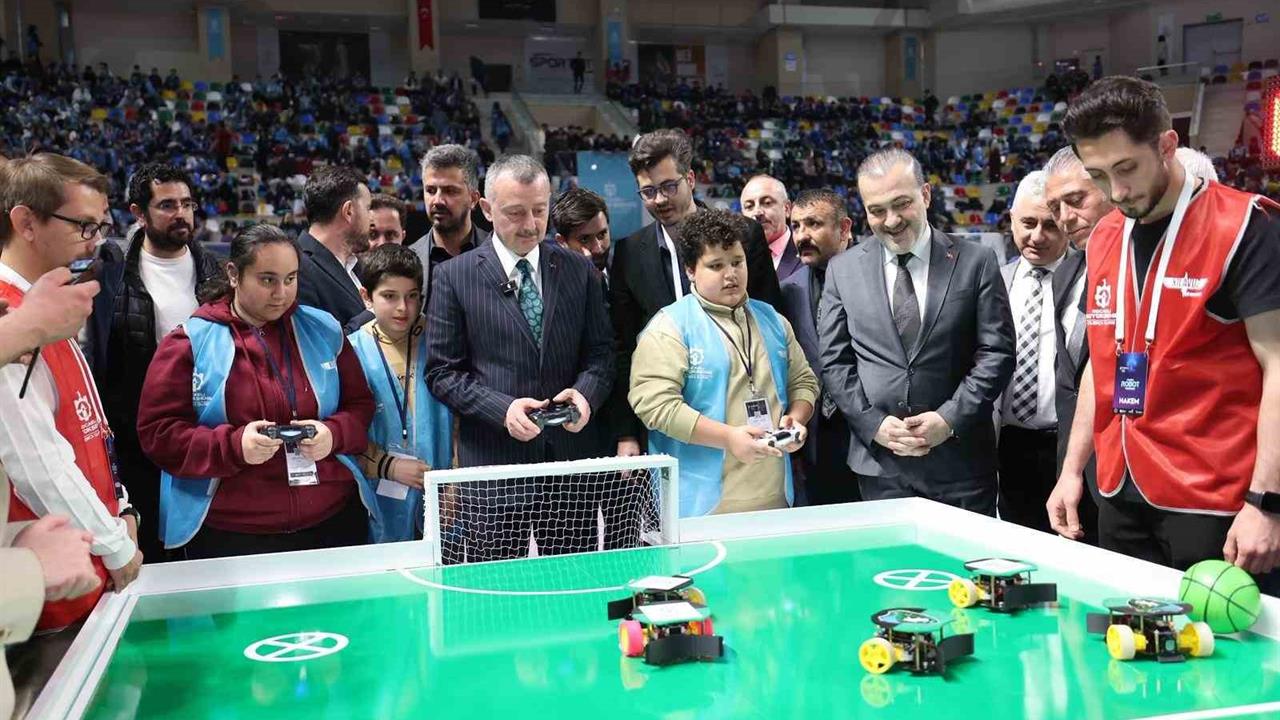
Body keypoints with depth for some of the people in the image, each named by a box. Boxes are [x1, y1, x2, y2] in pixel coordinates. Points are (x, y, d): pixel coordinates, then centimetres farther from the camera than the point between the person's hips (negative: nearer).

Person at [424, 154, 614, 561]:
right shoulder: (455, 277, 1)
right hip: (492, 463, -2)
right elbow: (442, 371, -1)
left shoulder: (579, 271, 9)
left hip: (573, 459, 3)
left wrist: (585, 392, -11)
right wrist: (502, 408, -15)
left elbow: (601, 352, 11)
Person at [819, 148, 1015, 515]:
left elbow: (997, 352, -2)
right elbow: (835, 362, 4)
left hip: (959, 459, -1)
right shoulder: (843, 270, 6)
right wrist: (874, 424, -8)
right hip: (879, 461, 1)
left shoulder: (975, 261, 1)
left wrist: (950, 419, -12)